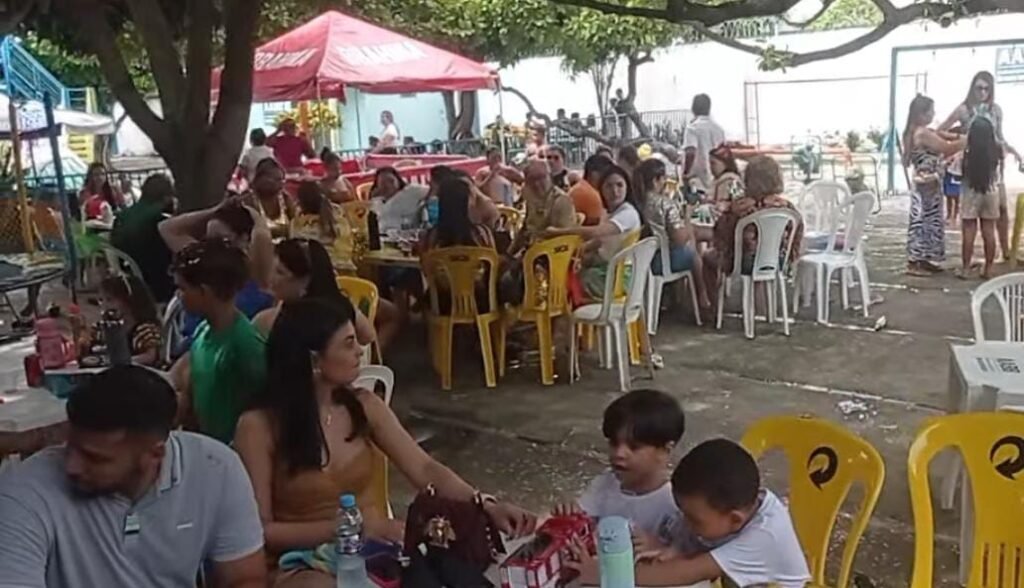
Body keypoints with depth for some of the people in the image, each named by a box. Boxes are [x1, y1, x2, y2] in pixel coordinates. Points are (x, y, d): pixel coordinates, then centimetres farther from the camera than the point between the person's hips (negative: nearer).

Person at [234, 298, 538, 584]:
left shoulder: (364, 406, 3)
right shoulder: (259, 426, -11)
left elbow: (425, 470, 1)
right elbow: (260, 530, -11)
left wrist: (488, 506, -14)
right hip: (307, 564, -4)